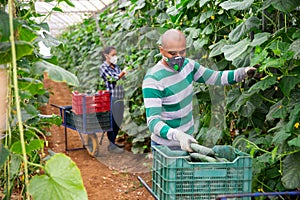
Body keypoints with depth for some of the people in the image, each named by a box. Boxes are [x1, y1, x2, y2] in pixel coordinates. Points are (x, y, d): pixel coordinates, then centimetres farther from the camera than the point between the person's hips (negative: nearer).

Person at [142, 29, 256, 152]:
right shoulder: (153, 80, -24)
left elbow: (216, 78, 7)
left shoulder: (186, 65, -3)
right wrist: (178, 135, -46)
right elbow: (153, 122, -30)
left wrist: (242, 72, -10)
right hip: (166, 146, -7)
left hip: (186, 141, 7)